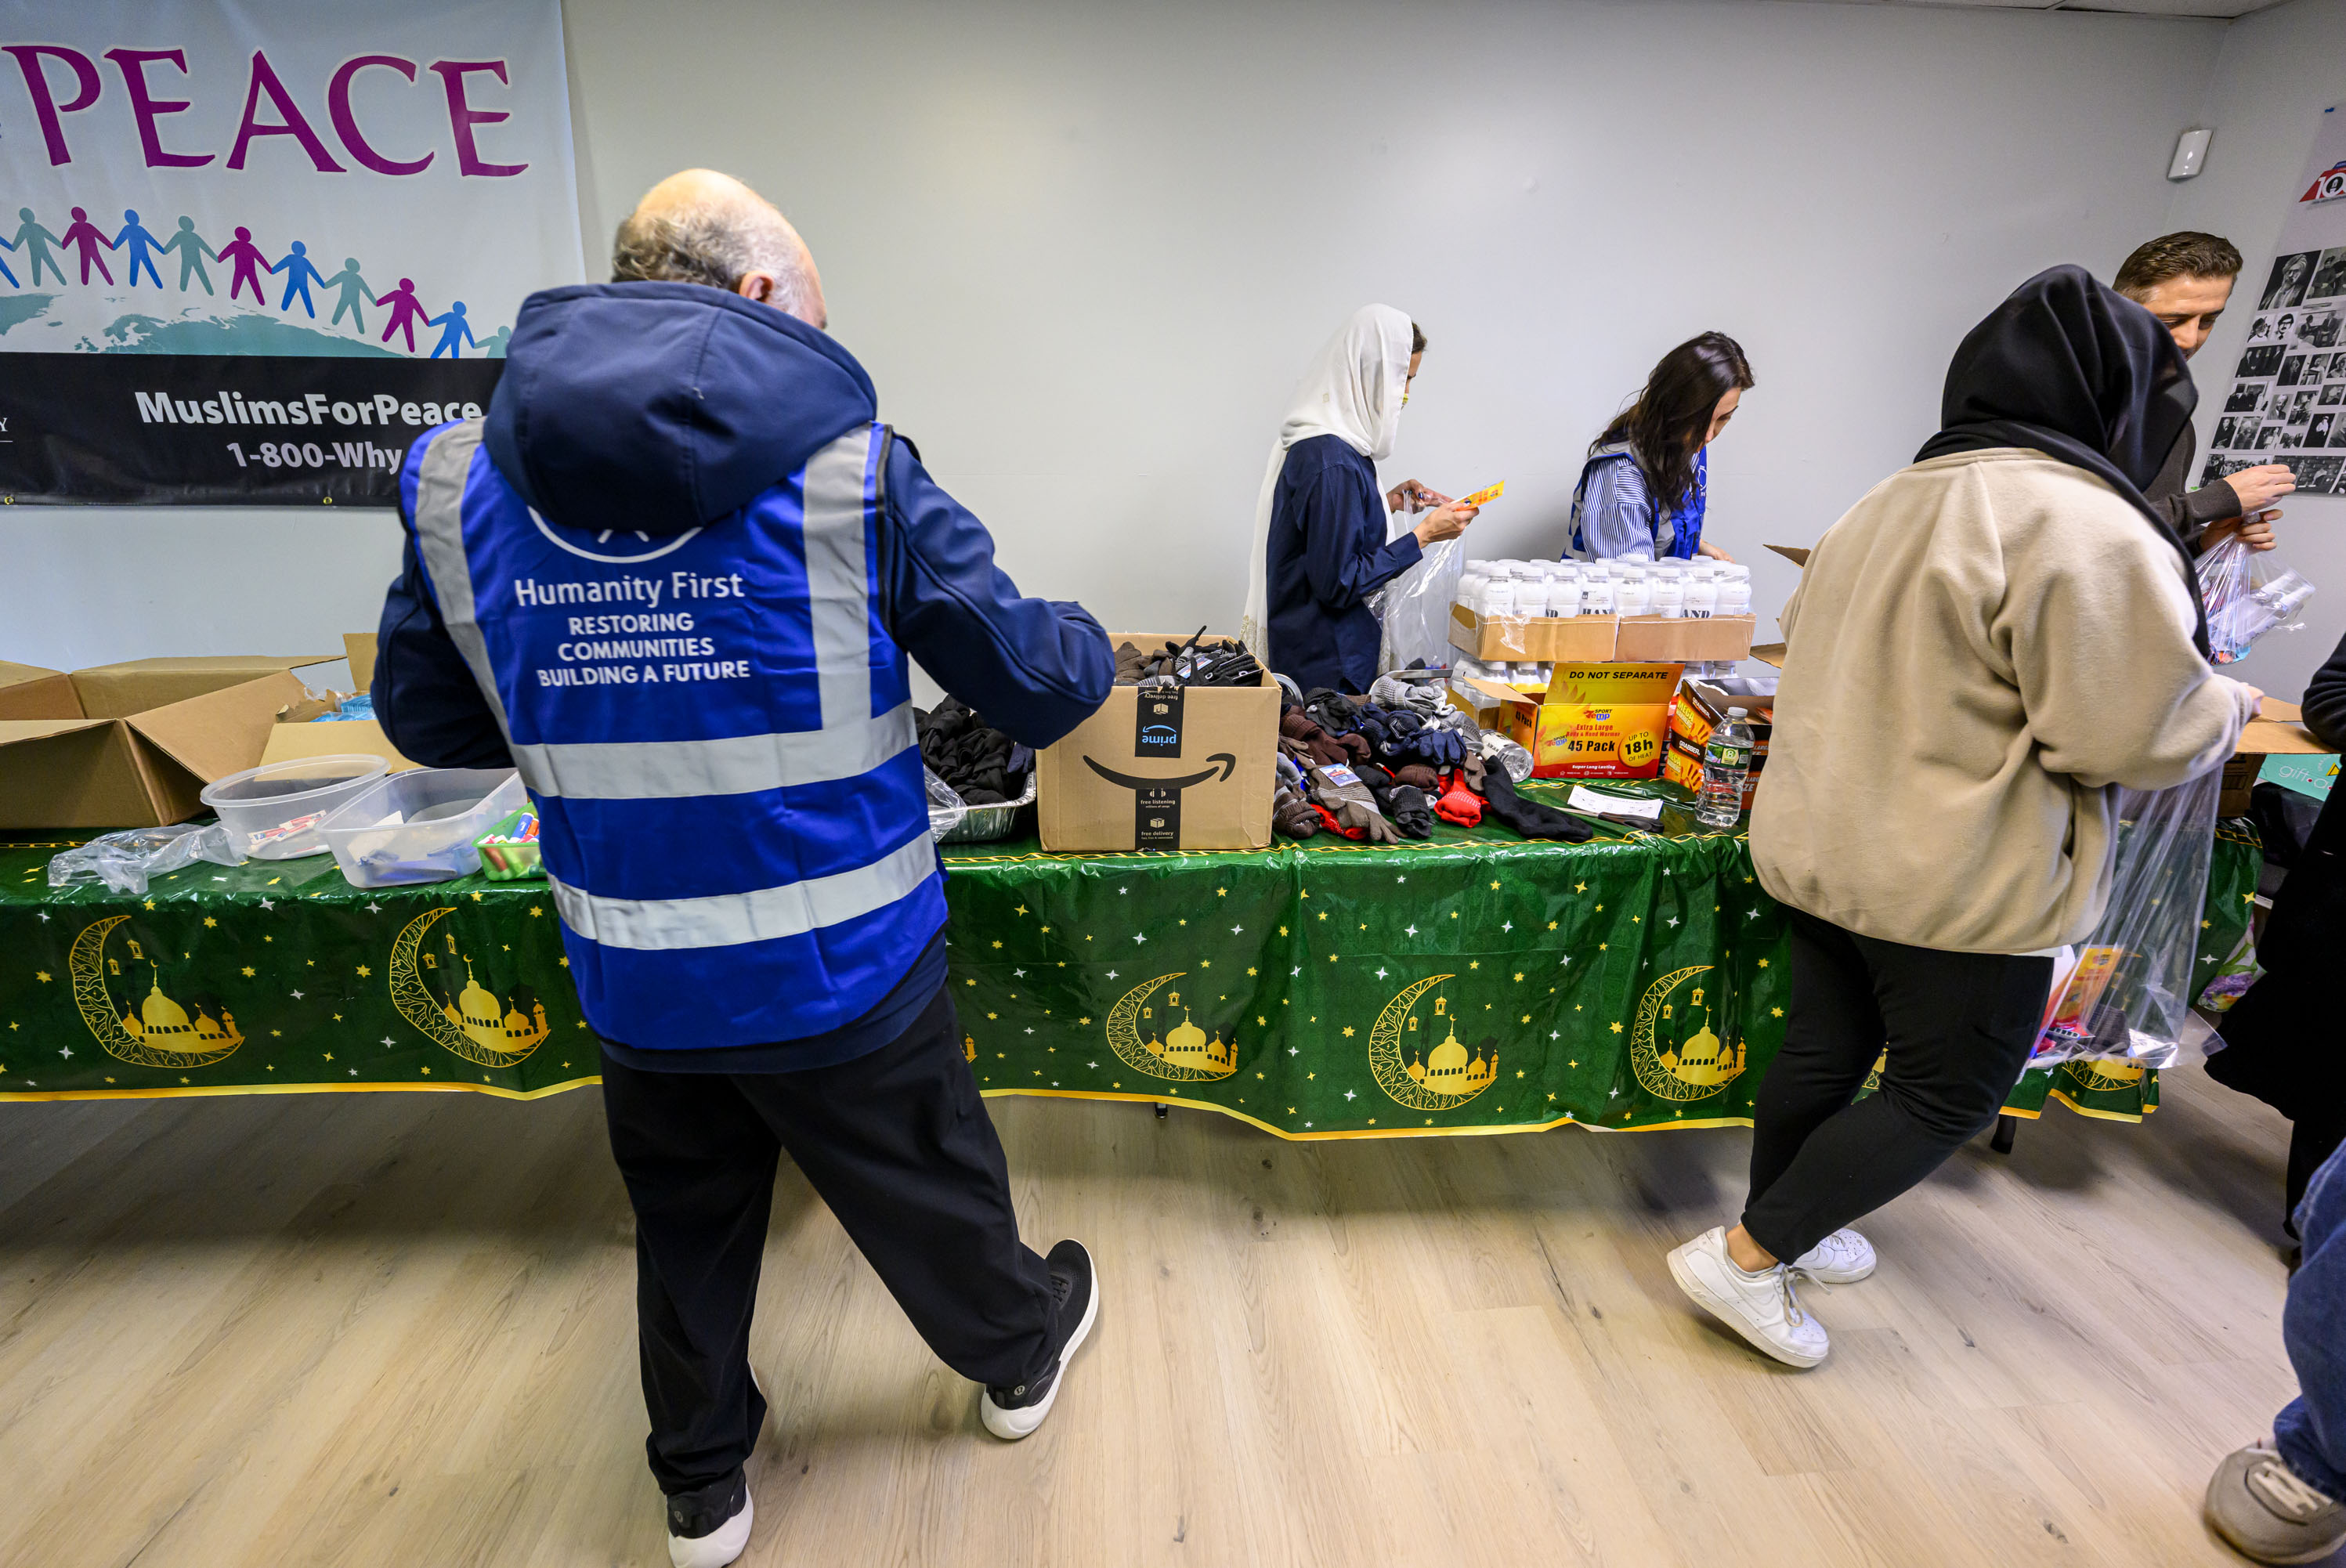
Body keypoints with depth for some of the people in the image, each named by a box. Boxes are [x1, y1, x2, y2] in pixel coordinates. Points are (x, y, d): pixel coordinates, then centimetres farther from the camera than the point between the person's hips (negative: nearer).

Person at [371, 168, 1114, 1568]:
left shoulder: (455, 481, -4)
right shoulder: (849, 466, -16)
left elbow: (425, 718, 6)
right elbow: (1033, 679, -11)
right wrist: (1092, 650, 11)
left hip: (635, 982, 4)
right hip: (844, 975, -3)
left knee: (688, 1230, 26)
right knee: (930, 1189, 22)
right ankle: (1019, 1354, 51)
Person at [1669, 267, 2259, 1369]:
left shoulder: (1890, 503, 9)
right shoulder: (2090, 531, -17)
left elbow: (1818, 646, 19)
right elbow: (2133, 735, -16)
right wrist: (2227, 704, 5)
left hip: (1823, 847, 8)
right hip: (1959, 884, -8)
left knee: (1825, 1050, 20)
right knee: (1949, 1092, 10)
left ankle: (1776, 1229, 39)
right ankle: (1747, 1255, 15)